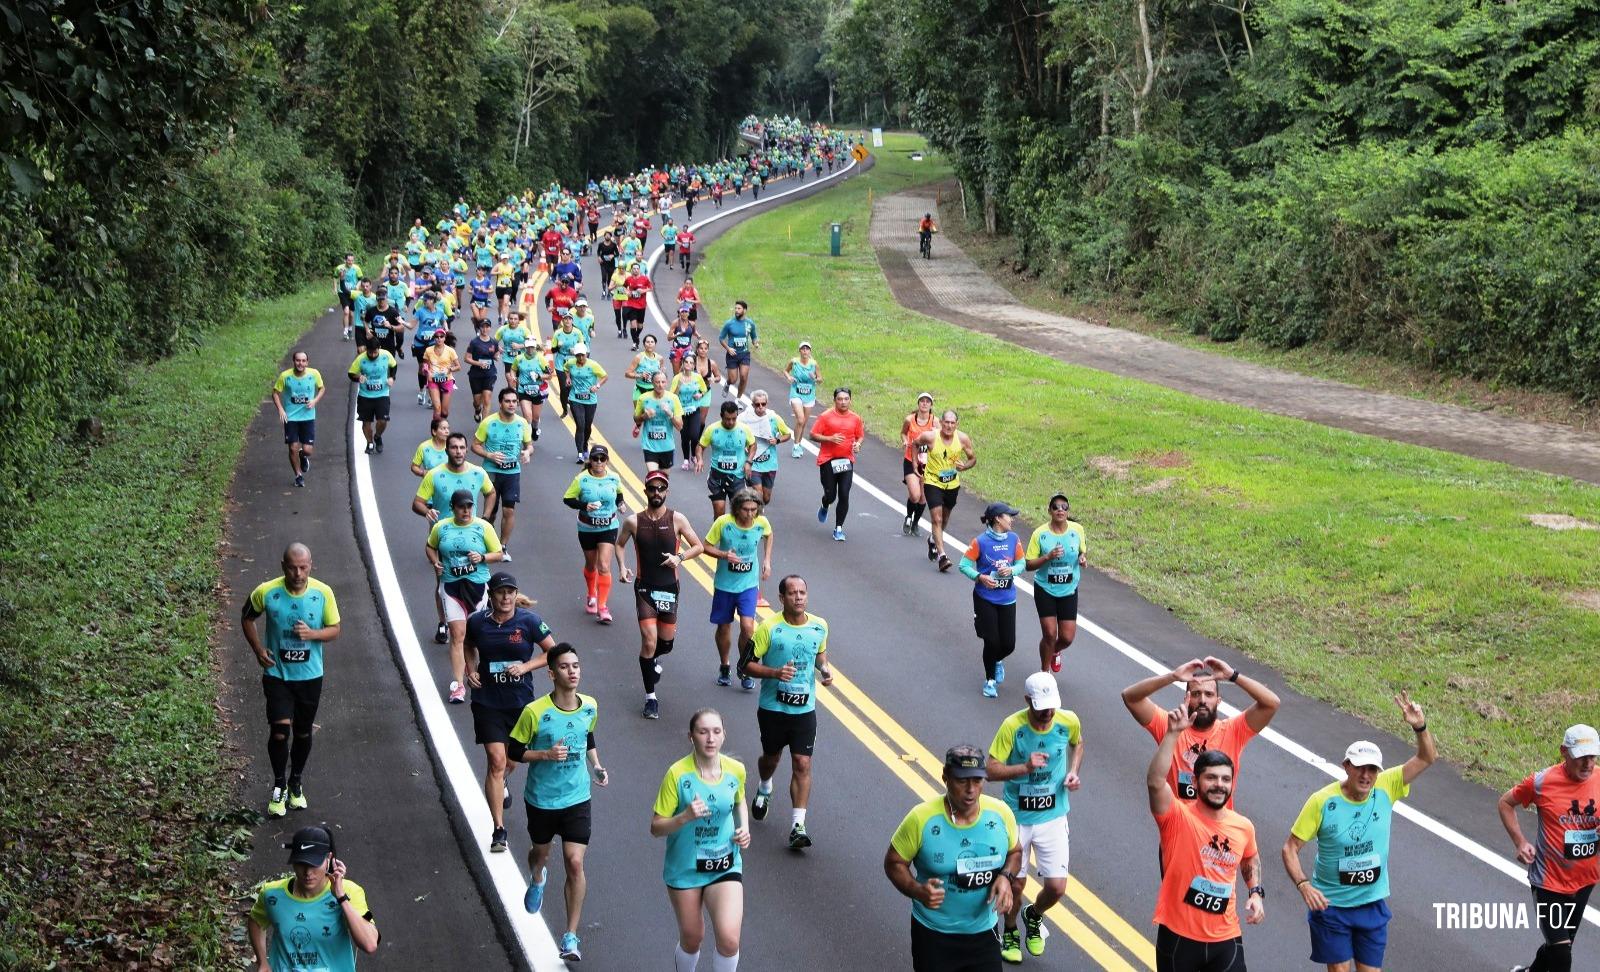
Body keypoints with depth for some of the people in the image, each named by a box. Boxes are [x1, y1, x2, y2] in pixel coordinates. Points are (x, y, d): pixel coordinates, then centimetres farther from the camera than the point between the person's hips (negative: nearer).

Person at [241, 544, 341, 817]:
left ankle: (295, 783, 37)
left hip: (310, 675, 2)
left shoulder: (323, 593, -12)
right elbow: (246, 617, 5)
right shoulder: (266, 592, -14)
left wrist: (313, 634, -22)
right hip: (277, 674, -2)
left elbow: (334, 629, -1)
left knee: (303, 733, 14)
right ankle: (279, 785, 14)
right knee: (279, 733, -10)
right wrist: (258, 649, -5)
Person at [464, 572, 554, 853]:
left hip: (520, 700, 1)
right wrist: (471, 670, 0)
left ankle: (500, 785, 56)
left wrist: (525, 666, -15)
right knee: (496, 760, -10)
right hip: (487, 701, -1)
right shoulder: (477, 622, -5)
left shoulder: (529, 621, -10)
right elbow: (468, 646, 17)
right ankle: (499, 829, -8)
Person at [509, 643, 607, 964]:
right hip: (541, 798, -1)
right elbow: (514, 751, -10)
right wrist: (547, 754, -24)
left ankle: (571, 935, 1)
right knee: (541, 852, 22)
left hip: (577, 797, 1)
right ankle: (537, 880, 61)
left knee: (575, 863, -9)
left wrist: (596, 766, 0)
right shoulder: (535, 712, -20)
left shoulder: (590, 706, -6)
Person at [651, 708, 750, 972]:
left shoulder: (736, 770, -7)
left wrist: (744, 827, -1)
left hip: (725, 867, 2)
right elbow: (656, 828, -13)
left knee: (729, 939, -15)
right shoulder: (677, 774, -17)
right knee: (691, 940, 12)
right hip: (684, 868, -1)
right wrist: (685, 817, -31)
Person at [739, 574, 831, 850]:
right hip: (772, 707, -1)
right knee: (771, 757, 19)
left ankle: (798, 826, -7)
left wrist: (824, 668, -2)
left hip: (805, 709, 1)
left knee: (802, 764, -8)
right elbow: (745, 664, -10)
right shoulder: (769, 628, -14)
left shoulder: (820, 626, -2)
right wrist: (775, 672, -25)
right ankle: (764, 790, 54)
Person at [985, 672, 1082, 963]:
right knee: (1015, 885, 10)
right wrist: (1025, 767, -34)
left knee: (1056, 887, -1)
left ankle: (1034, 916, 34)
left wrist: (1073, 771, -4)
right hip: (1017, 817, -2)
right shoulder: (1012, 726, -21)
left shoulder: (1068, 721, -12)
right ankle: (1010, 933, 40)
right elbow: (991, 770, -18)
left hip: (1053, 817, 2)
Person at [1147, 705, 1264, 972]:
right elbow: (1155, 781, -33)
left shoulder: (1244, 827, 2)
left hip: (1225, 938, 3)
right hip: (1178, 936, -3)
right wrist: (1173, 732, -37)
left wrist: (1256, 892, 6)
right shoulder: (1177, 817, -13)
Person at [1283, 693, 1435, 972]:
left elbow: (1427, 758, -13)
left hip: (1373, 904, 3)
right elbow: (1290, 847, -12)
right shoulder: (1322, 801, -17)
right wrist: (1303, 885, -26)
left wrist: (1420, 727, -32)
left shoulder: (1386, 788, -10)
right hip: (1330, 904, -3)